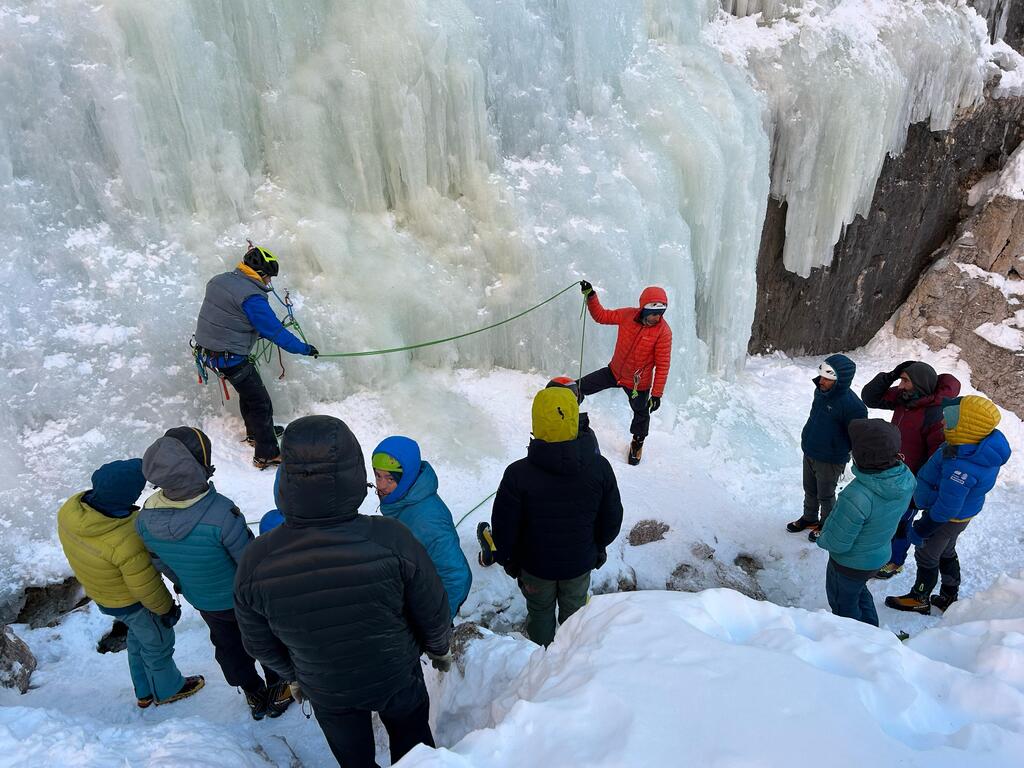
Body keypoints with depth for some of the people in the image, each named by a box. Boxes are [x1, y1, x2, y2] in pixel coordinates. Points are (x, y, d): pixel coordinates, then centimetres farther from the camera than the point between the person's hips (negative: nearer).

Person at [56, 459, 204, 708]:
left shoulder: (70, 509, -21)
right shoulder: (126, 541, -42)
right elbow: (145, 587, -27)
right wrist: (165, 608, -7)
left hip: (99, 592, 7)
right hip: (132, 602, -7)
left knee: (138, 636, 31)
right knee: (157, 644, 21)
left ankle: (145, 692, 52)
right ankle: (168, 690, 47)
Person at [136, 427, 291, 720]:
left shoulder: (145, 518, -23)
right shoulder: (221, 514, -41)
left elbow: (161, 564, -3)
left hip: (203, 602, 5)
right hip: (244, 597, -4)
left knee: (228, 646, 29)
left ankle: (255, 697, 51)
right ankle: (277, 692, 46)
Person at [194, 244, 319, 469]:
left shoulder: (218, 281, 6)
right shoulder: (251, 297, -22)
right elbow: (275, 331, -20)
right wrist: (304, 348, -10)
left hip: (206, 349, 9)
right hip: (231, 358, -9)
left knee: (248, 391, 27)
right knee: (260, 402, 3)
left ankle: (255, 433, 45)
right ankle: (266, 455, 10)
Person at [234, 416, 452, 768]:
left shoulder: (256, 561, -29)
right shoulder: (392, 540, -35)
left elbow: (260, 644, -10)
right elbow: (433, 615, -18)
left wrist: (292, 675, 12)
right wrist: (440, 648, 5)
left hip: (325, 690, 2)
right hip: (397, 677, -1)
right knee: (411, 739, 30)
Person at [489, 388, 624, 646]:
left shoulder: (517, 474, -29)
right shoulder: (599, 467, -22)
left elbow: (504, 528, -16)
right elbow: (612, 519, -7)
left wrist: (507, 559, 4)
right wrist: (599, 547, 13)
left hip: (536, 565, -1)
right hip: (581, 562, 2)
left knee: (540, 612, 25)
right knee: (575, 611, 27)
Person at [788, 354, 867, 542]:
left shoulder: (852, 405, -29)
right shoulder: (820, 390, -6)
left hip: (829, 460, -7)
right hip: (809, 452, 7)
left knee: (825, 496, 15)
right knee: (810, 491, 24)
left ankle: (826, 525, 38)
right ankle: (809, 518, 46)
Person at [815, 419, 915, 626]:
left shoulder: (857, 497, -42)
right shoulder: (907, 478, -19)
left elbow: (837, 543, -28)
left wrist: (823, 539, -8)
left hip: (849, 563, -7)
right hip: (879, 555, 7)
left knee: (844, 605, 22)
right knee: (860, 591, 34)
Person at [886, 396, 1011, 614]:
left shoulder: (961, 467, -41)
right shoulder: (986, 443, -14)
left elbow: (946, 508, -31)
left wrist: (920, 530, -18)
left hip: (947, 520, -9)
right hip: (960, 514, 9)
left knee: (926, 555, 14)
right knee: (946, 553, 28)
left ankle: (919, 600, 35)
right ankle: (949, 597, 47)